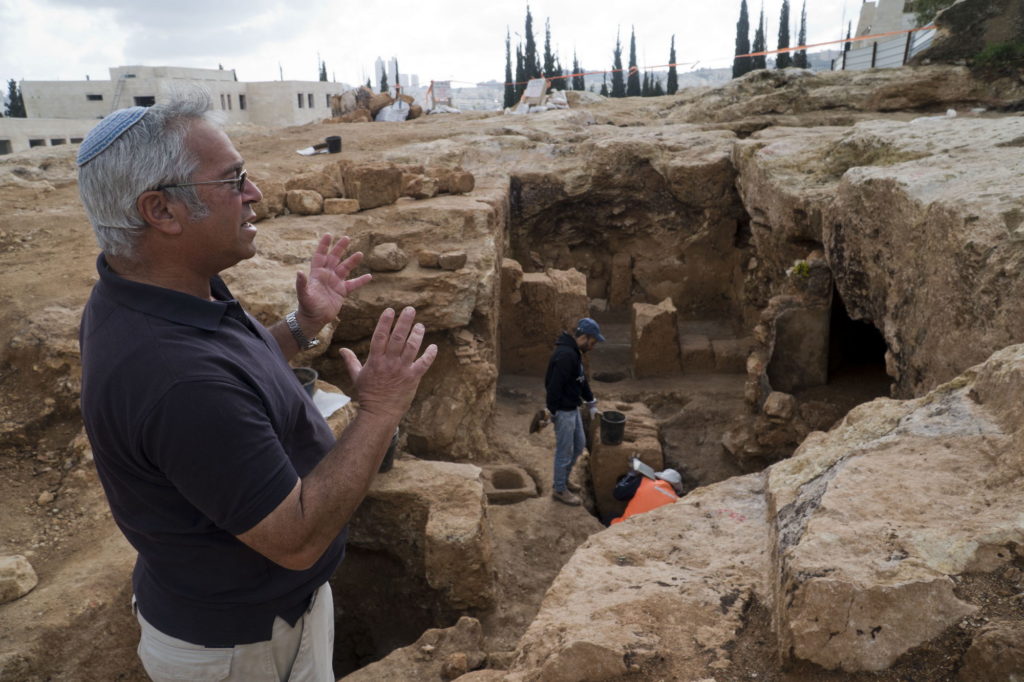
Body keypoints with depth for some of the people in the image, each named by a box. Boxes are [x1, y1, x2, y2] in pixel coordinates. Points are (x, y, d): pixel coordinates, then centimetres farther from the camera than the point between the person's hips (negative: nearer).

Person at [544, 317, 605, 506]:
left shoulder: (574, 352, 8)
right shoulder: (565, 354, -26)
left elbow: (581, 379, 19)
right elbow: (554, 386, -27)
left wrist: (591, 403, 21)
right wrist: (552, 412, -21)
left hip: (572, 408, 10)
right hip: (563, 411, -10)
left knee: (579, 444, 21)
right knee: (564, 451, 3)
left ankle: (563, 481, 35)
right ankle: (559, 489, 19)